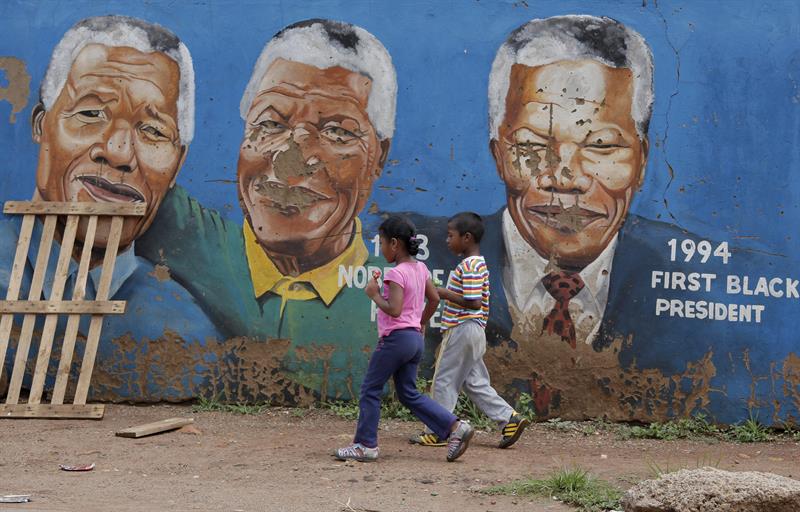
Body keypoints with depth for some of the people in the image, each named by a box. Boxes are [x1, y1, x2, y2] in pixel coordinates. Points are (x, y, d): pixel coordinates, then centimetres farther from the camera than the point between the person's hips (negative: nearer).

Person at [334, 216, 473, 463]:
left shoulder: (396, 273, -17)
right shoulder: (420, 268, 9)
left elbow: (394, 310, -24)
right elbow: (434, 299, 15)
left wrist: (374, 294, -11)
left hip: (396, 338, -9)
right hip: (415, 338, 9)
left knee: (370, 390, 4)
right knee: (409, 394, 14)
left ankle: (365, 444, 8)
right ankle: (455, 427, 3)